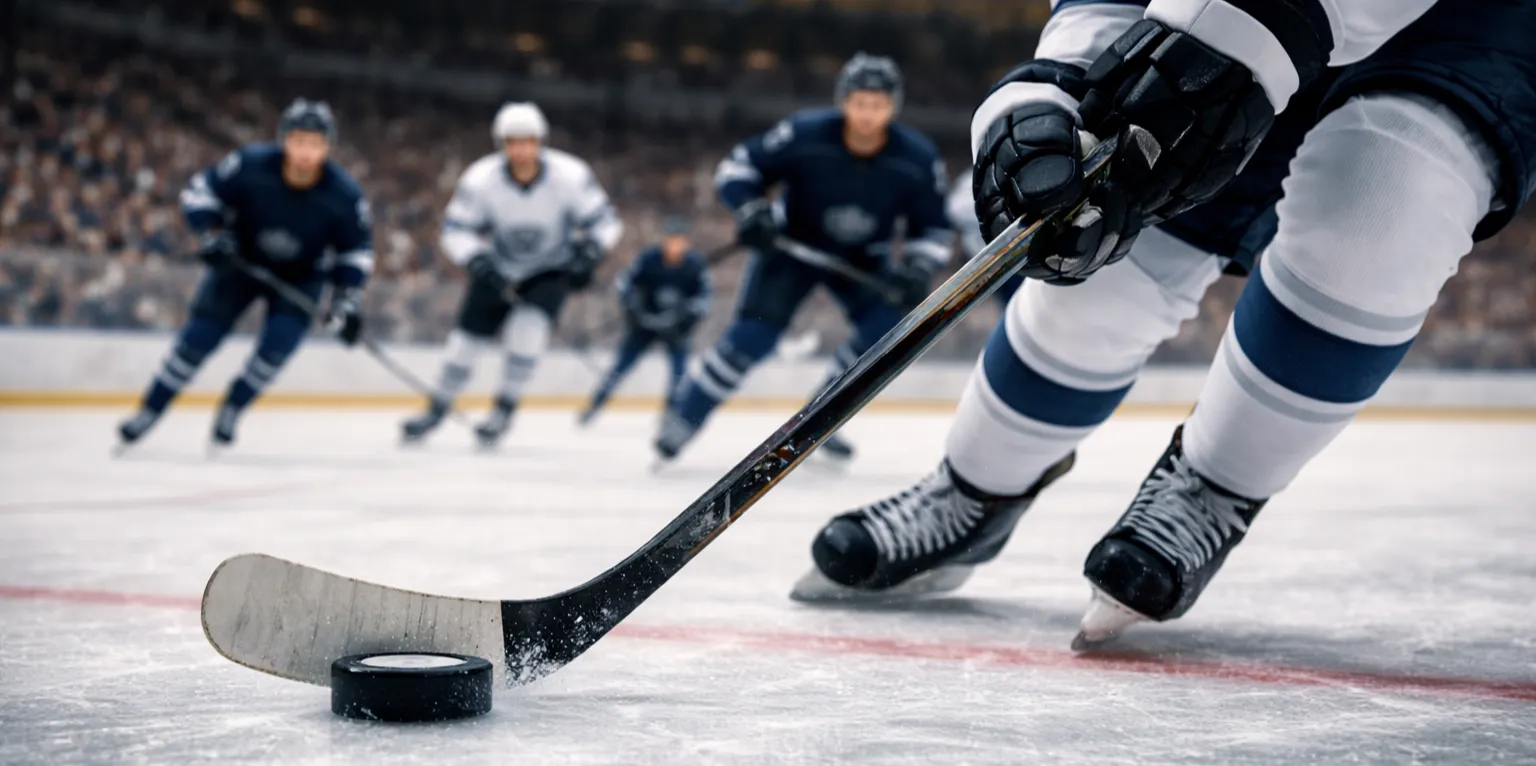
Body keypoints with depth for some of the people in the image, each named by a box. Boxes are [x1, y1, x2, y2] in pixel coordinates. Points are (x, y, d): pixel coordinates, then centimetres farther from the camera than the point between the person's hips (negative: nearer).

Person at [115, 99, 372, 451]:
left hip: (301, 276, 0)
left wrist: (347, 296, -17)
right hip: (241, 262, 0)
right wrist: (210, 233, -26)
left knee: (278, 343, -18)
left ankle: (229, 412, 4)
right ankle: (148, 412, 6)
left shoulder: (344, 194, -24)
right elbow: (200, 190, -12)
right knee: (199, 336, -7)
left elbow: (357, 248, -9)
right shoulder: (251, 164, -27)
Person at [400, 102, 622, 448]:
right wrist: (478, 262, -33)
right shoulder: (480, 180, -24)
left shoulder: (571, 176, -25)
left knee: (529, 325, -26)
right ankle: (438, 408, 23)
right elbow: (456, 229, -16)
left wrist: (589, 252, -32)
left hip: (552, 269, -2)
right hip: (499, 269, 2)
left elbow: (604, 220, -14)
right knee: (468, 335, 0)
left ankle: (504, 408, -9)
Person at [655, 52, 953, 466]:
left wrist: (918, 270, -25)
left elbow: (934, 227, -8)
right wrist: (751, 210, -34)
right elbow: (739, 164, -16)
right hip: (794, 243, -3)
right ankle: (681, 418, -2)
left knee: (888, 327, -17)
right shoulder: (805, 134, -27)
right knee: (753, 334, -17)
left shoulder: (917, 158, -21)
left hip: (862, 257, 3)